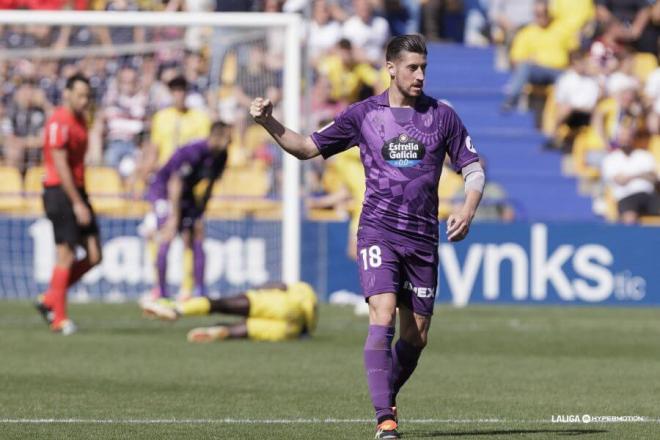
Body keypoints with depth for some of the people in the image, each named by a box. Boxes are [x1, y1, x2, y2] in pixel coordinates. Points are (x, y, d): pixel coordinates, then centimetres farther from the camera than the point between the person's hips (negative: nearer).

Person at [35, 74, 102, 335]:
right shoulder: (59, 123, -14)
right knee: (66, 255, -7)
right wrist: (77, 203, -19)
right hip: (60, 192, -9)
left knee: (94, 256, 3)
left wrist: (82, 199, 16)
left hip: (77, 192, 9)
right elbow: (60, 167, -18)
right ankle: (58, 319, 0)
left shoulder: (81, 122, 15)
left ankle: (49, 300, 15)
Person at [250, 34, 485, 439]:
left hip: (423, 237, 2)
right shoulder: (364, 114, 3)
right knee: (383, 317, -21)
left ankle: (388, 396, 33)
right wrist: (269, 122, -4)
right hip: (379, 231, -2)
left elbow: (473, 168, 9)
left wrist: (468, 211, -9)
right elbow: (307, 148, 12)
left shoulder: (442, 116, 5)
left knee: (416, 337, 5)